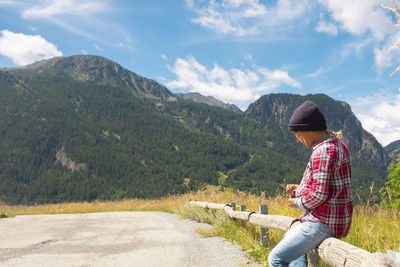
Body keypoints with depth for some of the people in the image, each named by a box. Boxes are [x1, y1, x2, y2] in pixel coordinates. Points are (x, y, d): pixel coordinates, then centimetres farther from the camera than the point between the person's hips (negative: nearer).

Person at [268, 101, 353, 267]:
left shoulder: (323, 151, -21)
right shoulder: (338, 145, 12)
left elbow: (319, 195, -24)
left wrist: (298, 202, -6)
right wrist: (302, 189, 12)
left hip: (323, 223, -11)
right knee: (290, 237, 32)